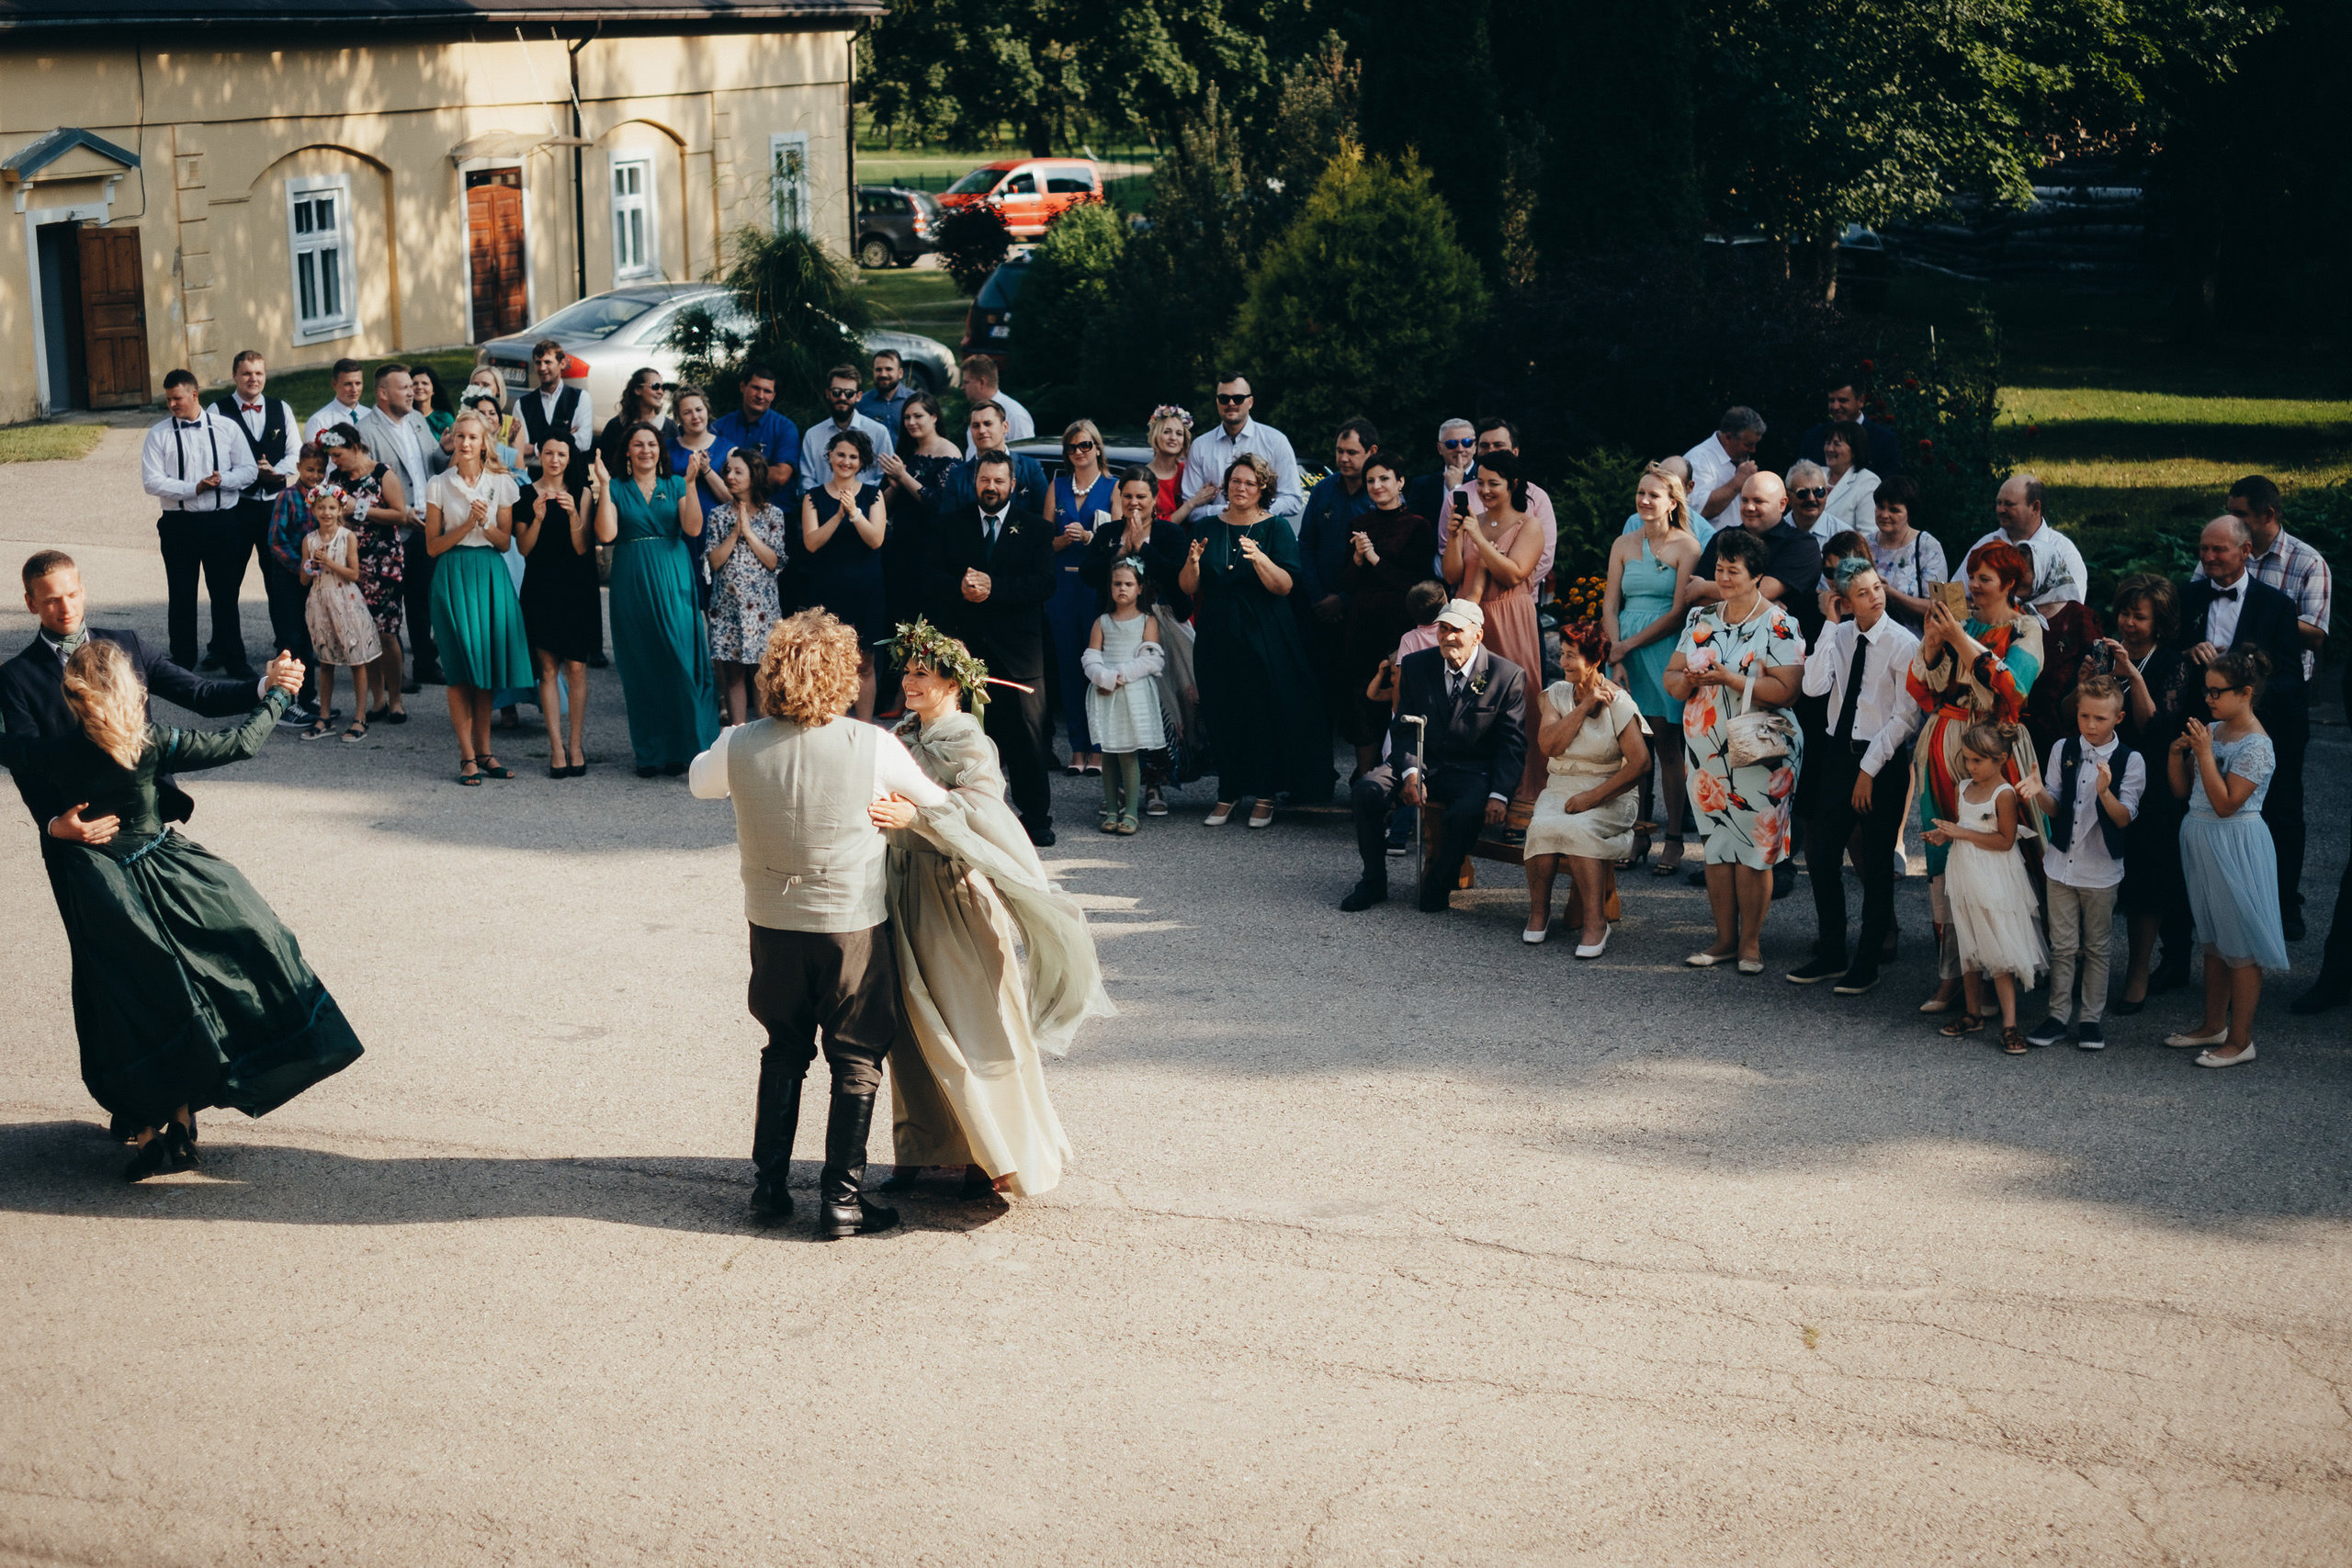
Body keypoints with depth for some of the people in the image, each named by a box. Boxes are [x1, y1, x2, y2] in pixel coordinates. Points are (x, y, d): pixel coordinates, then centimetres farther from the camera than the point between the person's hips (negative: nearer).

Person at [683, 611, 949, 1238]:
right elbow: (936, 799, -1)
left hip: (772, 922, 3)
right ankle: (840, 1197, 9)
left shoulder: (739, 747, -11)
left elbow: (698, 780, 12)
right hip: (853, 924, -3)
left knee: (784, 1051, 20)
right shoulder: (874, 747, -17)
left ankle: (768, 1185, 23)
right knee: (856, 1060, 10)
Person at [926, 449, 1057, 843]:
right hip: (966, 644, 1)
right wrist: (961, 587, -16)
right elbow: (935, 578, 5)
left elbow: (1044, 583, -6)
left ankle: (1036, 817, 11)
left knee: (1026, 735, 2)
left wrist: (993, 587, -16)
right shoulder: (950, 524, 11)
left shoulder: (1033, 527, 5)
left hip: (1017, 648, -1)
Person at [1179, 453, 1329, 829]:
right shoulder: (1207, 527, 8)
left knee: (1266, 711, -3)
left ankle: (1264, 797, 6)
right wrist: (1193, 562, -18)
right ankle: (1228, 794, 10)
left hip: (1263, 636, -3)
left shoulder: (1276, 528, -1)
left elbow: (1285, 586, -13)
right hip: (1217, 635, 3)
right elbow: (1188, 588, 3)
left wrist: (1259, 558, -29)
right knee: (1222, 714, 2)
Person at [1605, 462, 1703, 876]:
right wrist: (1617, 662, -6)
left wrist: (1629, 645, -10)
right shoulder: (1623, 545, 12)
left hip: (1664, 651, -4)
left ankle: (1673, 839, 1)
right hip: (1623, 652, 4)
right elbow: (1610, 607, 7)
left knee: (1666, 742, -4)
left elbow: (1679, 613, -8)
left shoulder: (1686, 546, -2)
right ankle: (1638, 835, 7)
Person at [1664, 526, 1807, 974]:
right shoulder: (1701, 619, 12)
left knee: (1752, 848, -4)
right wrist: (1687, 681, -10)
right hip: (1707, 751, 5)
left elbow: (1785, 690, -15)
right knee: (1716, 846, 7)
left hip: (1759, 753, -5)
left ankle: (1750, 942, 5)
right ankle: (1725, 938, 15)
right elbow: (1671, 676, 12)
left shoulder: (1779, 626, -5)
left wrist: (1732, 679, -21)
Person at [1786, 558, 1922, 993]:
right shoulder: (1840, 635, 4)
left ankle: (1867, 964, 13)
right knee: (1823, 857, 8)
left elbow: (1905, 718, -11)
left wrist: (1869, 769, -12)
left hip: (1884, 760, -5)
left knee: (1876, 866, 3)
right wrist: (1830, 625, -10)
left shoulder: (1904, 644, -10)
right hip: (1837, 753, 5)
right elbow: (1814, 687, -11)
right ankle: (1831, 954, 21)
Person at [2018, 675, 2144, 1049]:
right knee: (2062, 945, 7)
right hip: (2062, 863, 2)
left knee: (2096, 948, 8)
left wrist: (2105, 792, -31)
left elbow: (2124, 818, -12)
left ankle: (2090, 1018, 18)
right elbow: (2054, 808, 4)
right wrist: (2040, 793, -18)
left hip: (2101, 869, -2)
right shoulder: (2063, 751, 1)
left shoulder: (2130, 761, -8)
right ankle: (2058, 1016, 16)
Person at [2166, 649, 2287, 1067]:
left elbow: (2226, 804, -22)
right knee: (2213, 941, 18)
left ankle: (2240, 1040, 7)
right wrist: (2176, 753, -5)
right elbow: (2183, 790, 11)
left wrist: (2204, 753, -22)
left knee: (2240, 946, 0)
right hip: (2202, 842, 9)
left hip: (2234, 846, -9)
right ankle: (2214, 1025, 29)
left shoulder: (2255, 745, -17)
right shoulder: (2211, 731, 6)